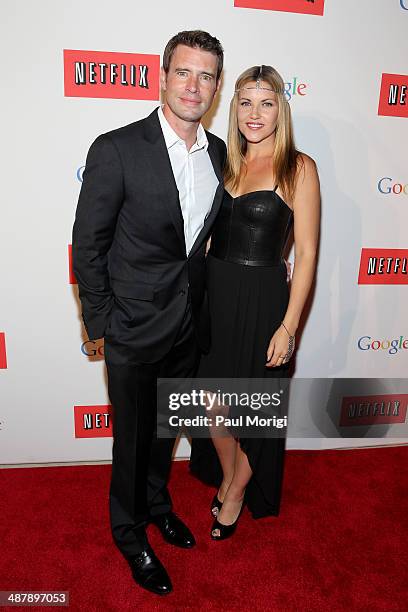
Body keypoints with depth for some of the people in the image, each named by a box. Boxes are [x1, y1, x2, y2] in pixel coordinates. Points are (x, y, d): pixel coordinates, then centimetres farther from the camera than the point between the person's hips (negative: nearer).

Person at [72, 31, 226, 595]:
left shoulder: (219, 153, 2)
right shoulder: (117, 150, -15)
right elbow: (87, 245, -11)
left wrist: (201, 304, 8)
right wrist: (101, 322, -9)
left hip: (190, 324, 5)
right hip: (135, 327, -4)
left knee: (167, 427, 24)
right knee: (133, 436, 14)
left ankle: (157, 503, 50)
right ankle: (129, 530, 41)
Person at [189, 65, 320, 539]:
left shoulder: (298, 167, -7)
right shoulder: (226, 162, 9)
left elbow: (306, 252, -9)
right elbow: (209, 231, 13)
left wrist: (288, 326, -13)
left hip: (261, 299, -4)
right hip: (214, 292, 5)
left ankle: (239, 486, 40)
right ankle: (230, 478, 40)